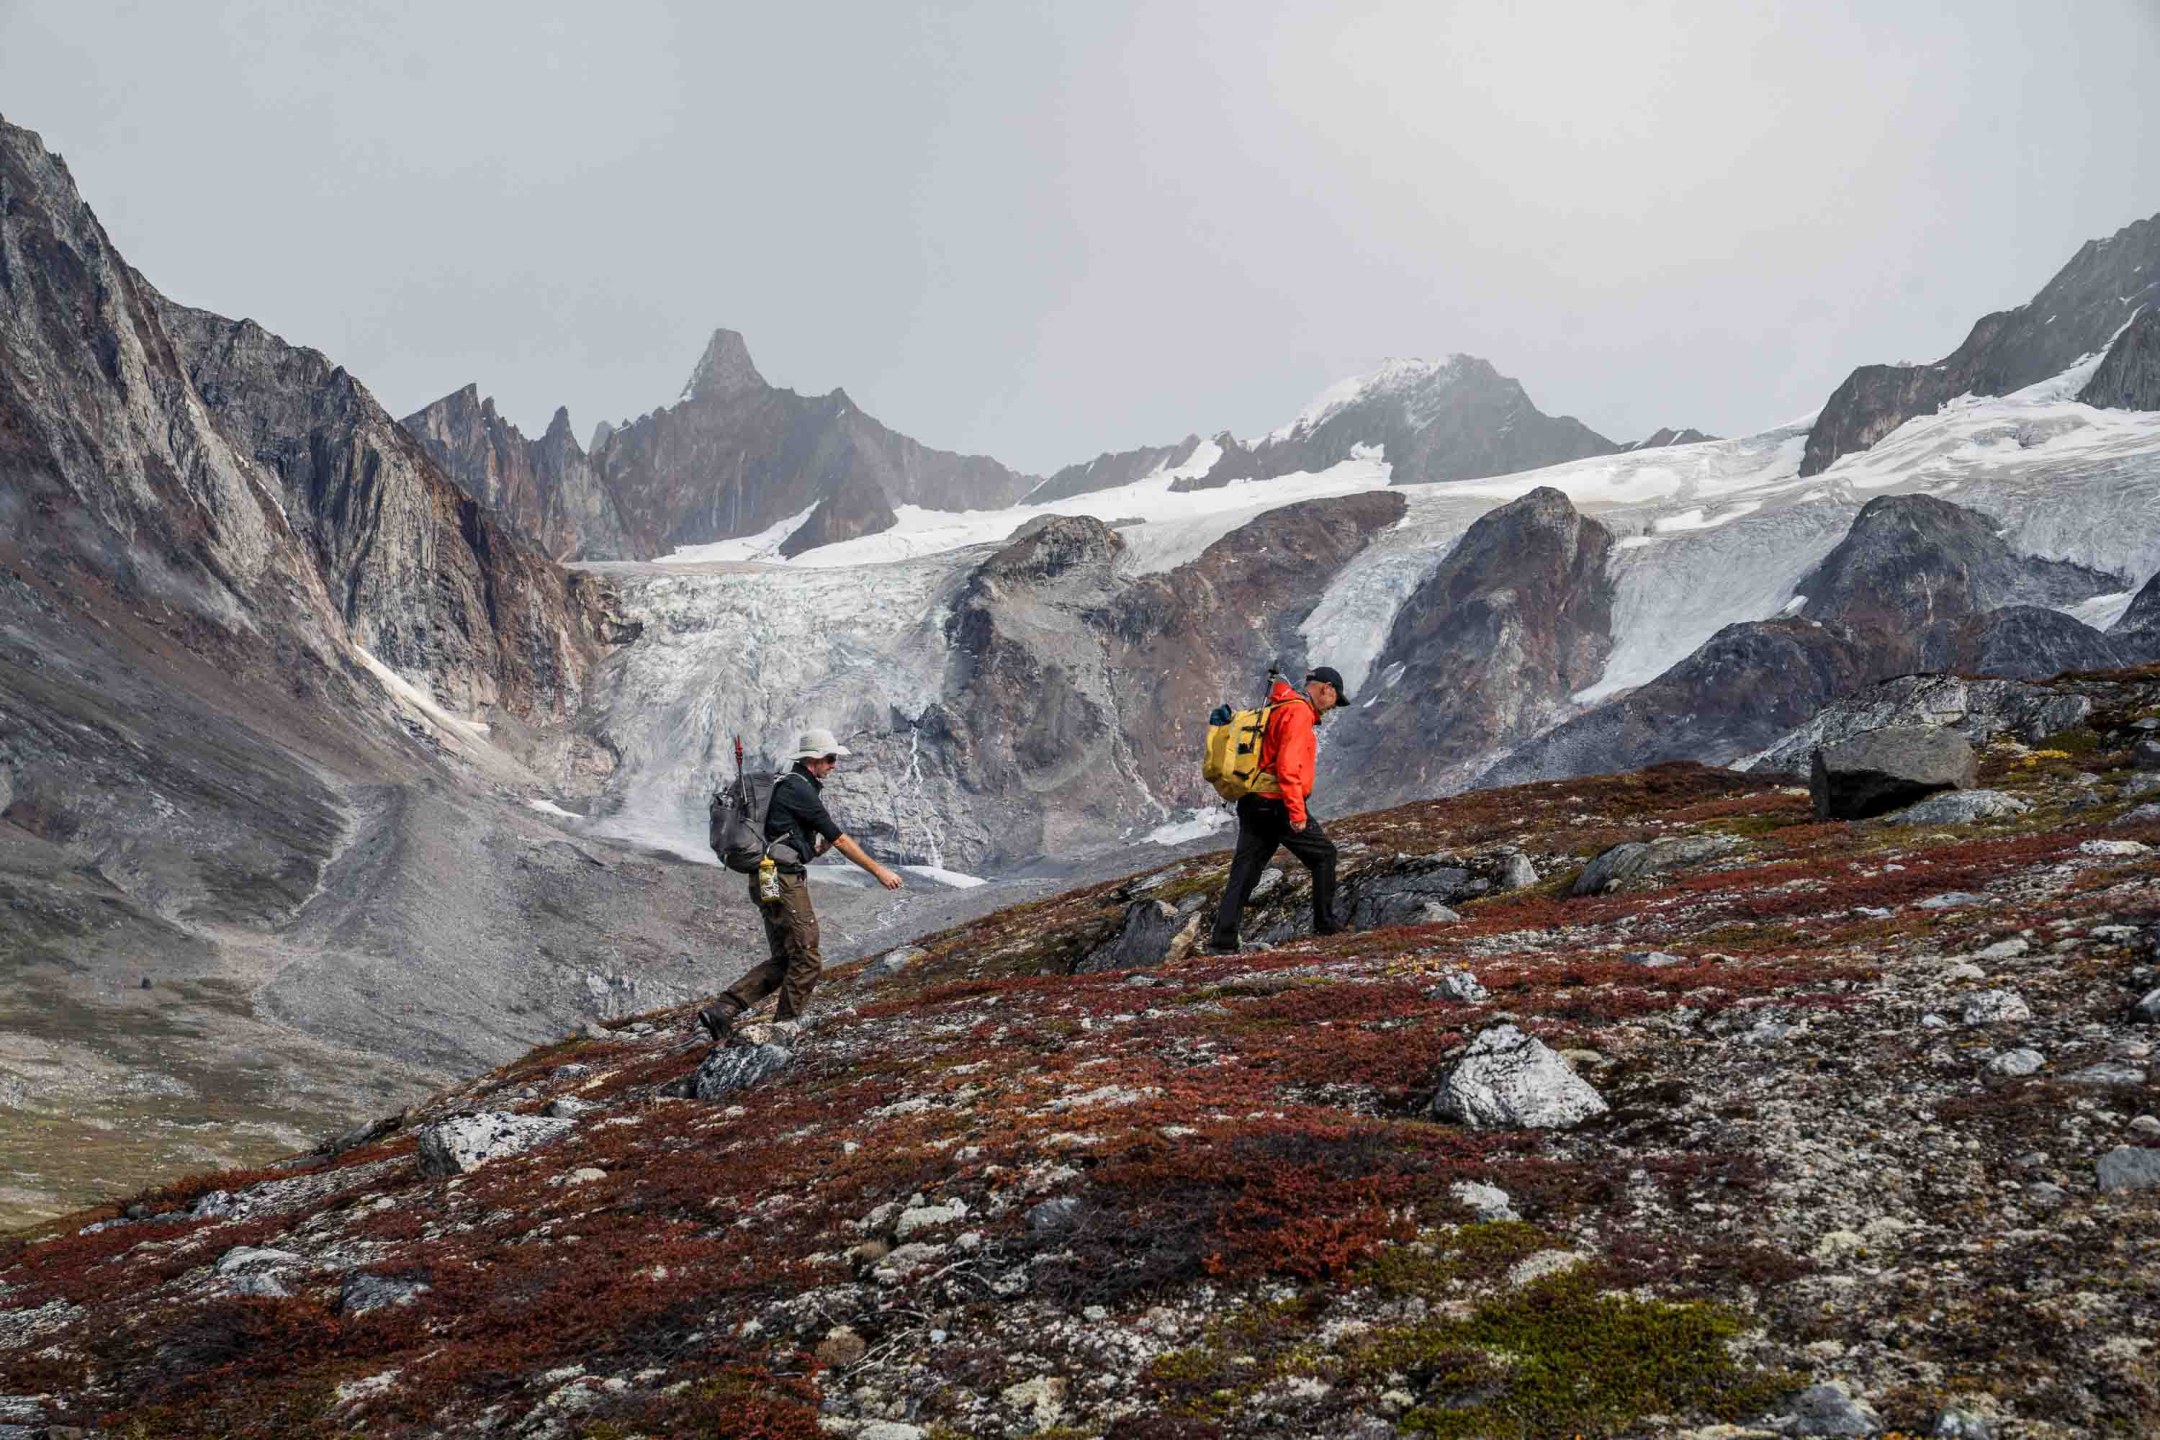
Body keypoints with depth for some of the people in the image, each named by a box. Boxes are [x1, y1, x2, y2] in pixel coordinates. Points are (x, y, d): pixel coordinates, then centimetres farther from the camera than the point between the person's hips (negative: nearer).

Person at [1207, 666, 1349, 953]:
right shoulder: (1299, 713, -11)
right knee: (1323, 854, 8)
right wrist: (1297, 812, -21)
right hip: (1277, 805, -9)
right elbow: (1288, 767, -21)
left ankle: (1223, 939, 0)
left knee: (1244, 871, 5)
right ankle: (1325, 923, 14)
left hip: (1252, 805, 9)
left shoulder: (1277, 711, 20)